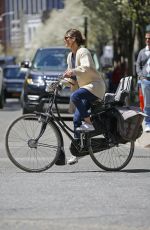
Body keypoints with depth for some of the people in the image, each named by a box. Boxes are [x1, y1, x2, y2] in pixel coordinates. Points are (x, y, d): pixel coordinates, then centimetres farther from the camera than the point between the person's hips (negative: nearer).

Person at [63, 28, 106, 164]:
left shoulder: (83, 52, -11)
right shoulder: (70, 56, 16)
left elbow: (86, 68, -29)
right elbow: (72, 77, 22)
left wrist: (72, 72, -43)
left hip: (95, 86, -9)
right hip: (85, 88, 9)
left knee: (75, 96, -35)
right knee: (77, 119, -1)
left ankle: (89, 123, -23)